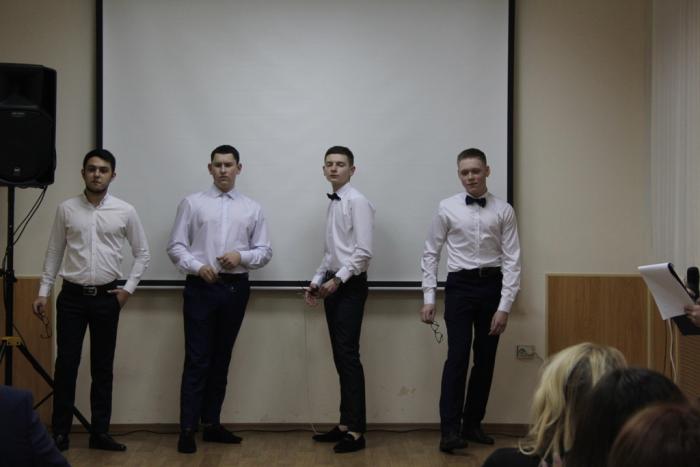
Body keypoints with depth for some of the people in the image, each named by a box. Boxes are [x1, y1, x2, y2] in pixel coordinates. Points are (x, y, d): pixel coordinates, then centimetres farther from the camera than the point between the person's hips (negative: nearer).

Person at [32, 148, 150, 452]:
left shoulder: (125, 211, 0)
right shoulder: (66, 209, 1)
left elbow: (142, 253, 6)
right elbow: (54, 253, 7)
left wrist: (128, 289, -1)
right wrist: (43, 291, 3)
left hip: (106, 297, 0)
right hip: (72, 296, 0)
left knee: (102, 367, 7)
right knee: (66, 364, -1)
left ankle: (100, 432, 14)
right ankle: (60, 433, 8)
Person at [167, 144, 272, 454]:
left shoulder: (252, 208, 8)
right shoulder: (192, 203, 2)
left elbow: (265, 251, 7)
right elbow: (176, 246, 0)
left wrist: (241, 257, -12)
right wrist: (197, 266, -16)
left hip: (235, 288, 3)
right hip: (201, 287, -3)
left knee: (221, 359, 11)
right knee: (197, 360, -5)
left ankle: (211, 424, 20)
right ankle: (187, 429, -1)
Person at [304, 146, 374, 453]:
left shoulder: (357, 202, -11)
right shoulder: (332, 203, 14)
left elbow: (363, 251, -17)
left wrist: (337, 280, -18)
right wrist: (317, 281, 12)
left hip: (350, 287, -8)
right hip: (333, 286, 8)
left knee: (349, 355, -9)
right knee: (340, 357, 10)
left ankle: (356, 431, -7)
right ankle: (345, 424, 16)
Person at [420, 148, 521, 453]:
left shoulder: (503, 211, -1)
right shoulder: (447, 208, 0)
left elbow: (512, 259, -3)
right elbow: (431, 254, 5)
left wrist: (505, 305, -10)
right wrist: (428, 297, -1)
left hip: (491, 286, 2)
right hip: (459, 286, -1)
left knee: (485, 359, 9)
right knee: (458, 356, -10)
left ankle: (472, 424, 22)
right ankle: (450, 429, -6)